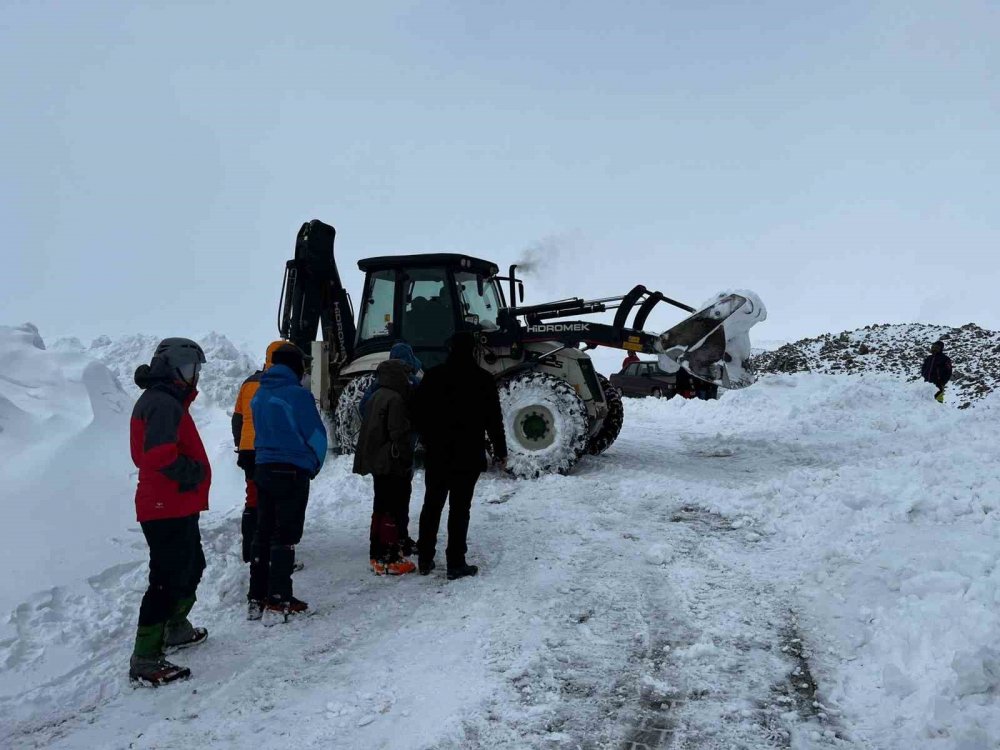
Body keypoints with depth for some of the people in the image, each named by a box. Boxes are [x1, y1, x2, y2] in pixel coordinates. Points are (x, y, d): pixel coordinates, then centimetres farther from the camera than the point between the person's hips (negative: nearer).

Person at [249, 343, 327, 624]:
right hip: (292, 472, -7)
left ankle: (256, 599, 18)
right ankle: (278, 603, 0)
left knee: (263, 533, 13)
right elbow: (316, 435, -10)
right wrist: (315, 465, 6)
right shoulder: (298, 395, -14)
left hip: (263, 469, 7)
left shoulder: (260, 395, 8)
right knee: (285, 537, -1)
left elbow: (259, 432, 15)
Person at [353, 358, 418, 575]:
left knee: (381, 509, 16)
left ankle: (377, 556, 21)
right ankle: (391, 559, -2)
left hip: (377, 463, 10)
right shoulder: (395, 399, -17)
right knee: (395, 511, -4)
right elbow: (399, 434, -19)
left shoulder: (375, 397, 12)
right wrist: (407, 462, -12)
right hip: (393, 465, -10)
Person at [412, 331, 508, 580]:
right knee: (459, 508, 1)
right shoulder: (482, 379, -7)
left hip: (436, 454, 3)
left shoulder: (433, 376, 0)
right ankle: (455, 563, 3)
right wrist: (500, 451, 5)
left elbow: (418, 411, 3)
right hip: (468, 455, -3)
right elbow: (494, 419, -5)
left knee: (432, 505, 14)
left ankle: (425, 559, 19)